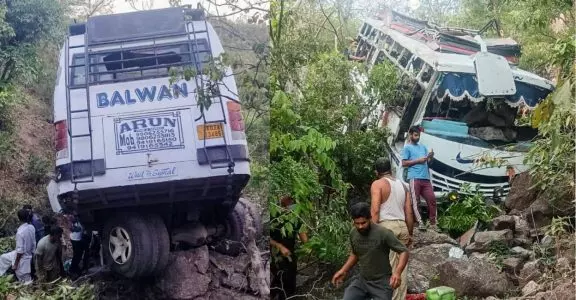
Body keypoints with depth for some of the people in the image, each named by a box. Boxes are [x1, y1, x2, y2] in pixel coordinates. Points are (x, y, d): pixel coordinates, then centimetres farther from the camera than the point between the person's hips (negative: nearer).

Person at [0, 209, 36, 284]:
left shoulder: (20, 232, -31)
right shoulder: (31, 227, -9)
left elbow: (20, 250, -26)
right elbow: (33, 243, 4)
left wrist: (15, 264, -14)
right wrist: (32, 252, 20)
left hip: (22, 257, -8)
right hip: (29, 254, 8)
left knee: (25, 280, 11)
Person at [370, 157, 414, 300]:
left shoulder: (378, 184, -1)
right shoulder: (402, 185, 18)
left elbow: (375, 210, -12)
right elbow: (409, 213, 16)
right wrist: (409, 233, 22)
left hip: (386, 225, -6)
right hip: (402, 226, 6)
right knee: (401, 267, 9)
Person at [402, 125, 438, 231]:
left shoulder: (423, 147, 22)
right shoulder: (407, 147, 4)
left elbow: (428, 162, 18)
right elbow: (404, 163, -5)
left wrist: (430, 157, -4)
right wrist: (418, 160, -10)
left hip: (426, 178, 6)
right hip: (414, 178, -6)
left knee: (432, 199, 1)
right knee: (415, 201, -8)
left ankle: (433, 223, 5)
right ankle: (420, 222, -13)